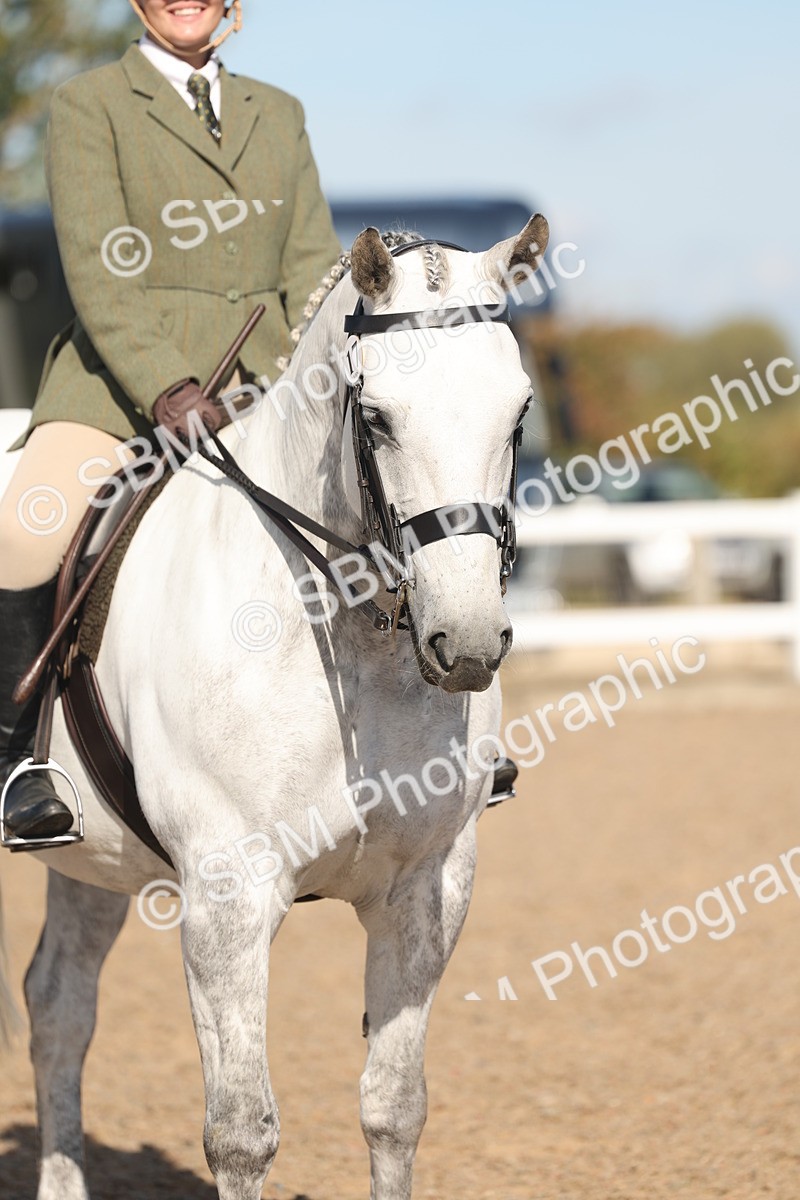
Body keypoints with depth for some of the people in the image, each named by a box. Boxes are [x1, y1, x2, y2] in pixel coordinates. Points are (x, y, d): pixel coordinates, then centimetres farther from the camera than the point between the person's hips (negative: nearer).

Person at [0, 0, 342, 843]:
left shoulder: (278, 114, 19)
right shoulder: (87, 105, 4)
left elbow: (313, 266, 12)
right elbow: (97, 273, -7)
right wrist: (165, 391, -20)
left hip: (267, 384, 4)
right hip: (122, 380, -4)